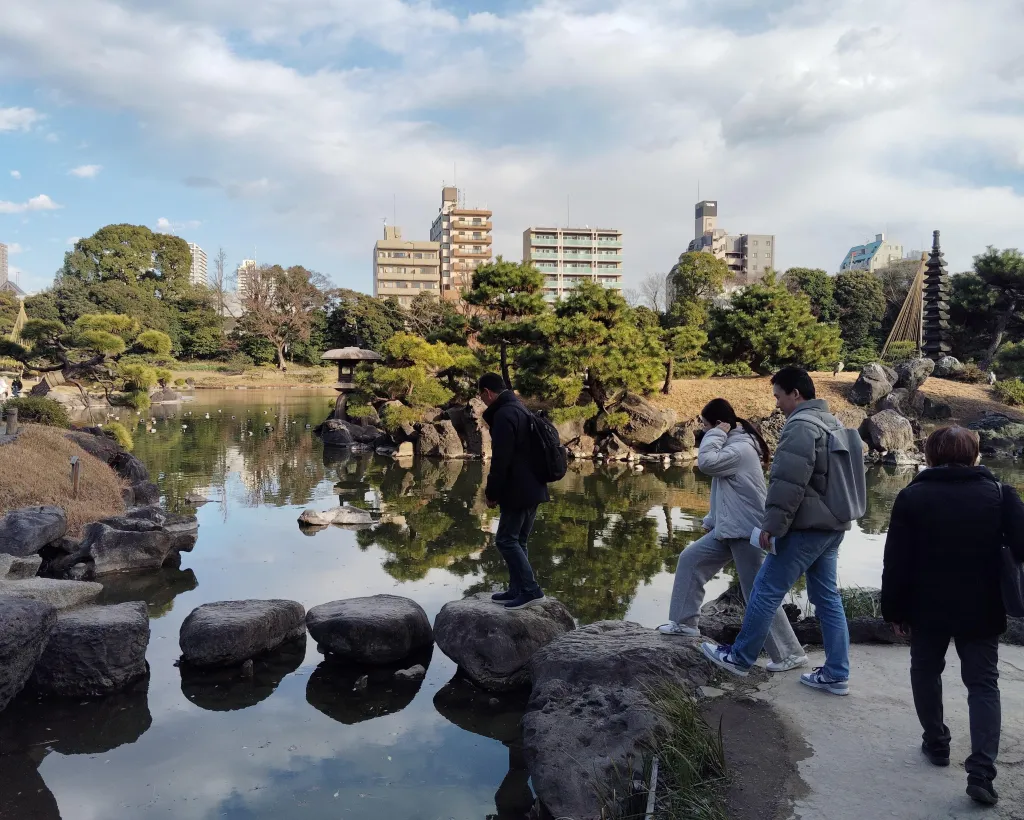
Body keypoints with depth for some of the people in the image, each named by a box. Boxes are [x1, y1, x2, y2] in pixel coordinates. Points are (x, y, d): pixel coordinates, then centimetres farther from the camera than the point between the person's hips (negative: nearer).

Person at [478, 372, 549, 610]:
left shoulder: (503, 414, -16)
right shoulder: (520, 409, 16)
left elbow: (501, 459, -21)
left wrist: (492, 492, -10)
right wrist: (494, 487, 21)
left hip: (518, 491, -10)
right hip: (532, 489, 10)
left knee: (506, 540, -4)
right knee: (517, 541, 14)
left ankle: (531, 590, -5)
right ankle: (517, 590, 19)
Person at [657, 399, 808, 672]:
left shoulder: (741, 448, -19)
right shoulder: (732, 445, 14)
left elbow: (706, 463, -32)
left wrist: (716, 434, -19)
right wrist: (711, 521, 24)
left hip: (746, 530, -10)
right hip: (728, 528, 10)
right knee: (690, 559, 12)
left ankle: (790, 654, 7)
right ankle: (685, 623, 21)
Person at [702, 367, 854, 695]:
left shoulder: (800, 425, -15)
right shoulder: (832, 422, 17)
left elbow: (788, 483, -22)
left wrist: (772, 524, -17)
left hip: (806, 527, -10)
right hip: (833, 524, 10)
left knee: (766, 590, 0)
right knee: (828, 597, 12)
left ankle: (740, 657, 10)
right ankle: (836, 674, 15)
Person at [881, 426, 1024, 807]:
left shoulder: (912, 496, -6)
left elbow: (896, 561, -7)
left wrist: (894, 609, 2)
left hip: (927, 607, 0)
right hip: (980, 610, 1)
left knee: (926, 672, 21)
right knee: (983, 683, 7)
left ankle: (936, 744, 30)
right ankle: (981, 772, -4)